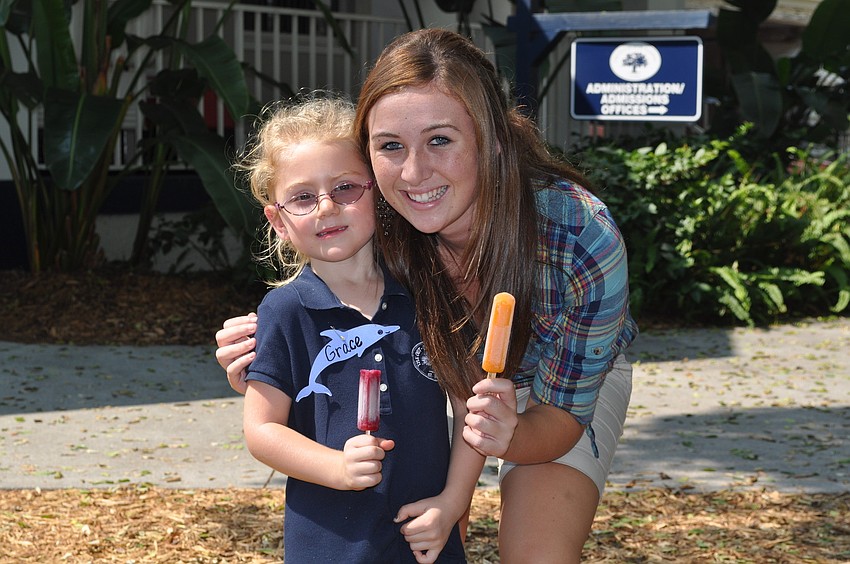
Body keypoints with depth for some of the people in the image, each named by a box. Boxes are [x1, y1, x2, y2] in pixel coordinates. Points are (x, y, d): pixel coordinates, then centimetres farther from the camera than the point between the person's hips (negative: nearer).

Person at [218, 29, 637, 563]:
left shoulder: (583, 239, -37)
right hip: (449, 370, 2)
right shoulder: (375, 225, -29)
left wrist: (512, 436, -49)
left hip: (574, 381, -2)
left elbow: (562, 415, -26)